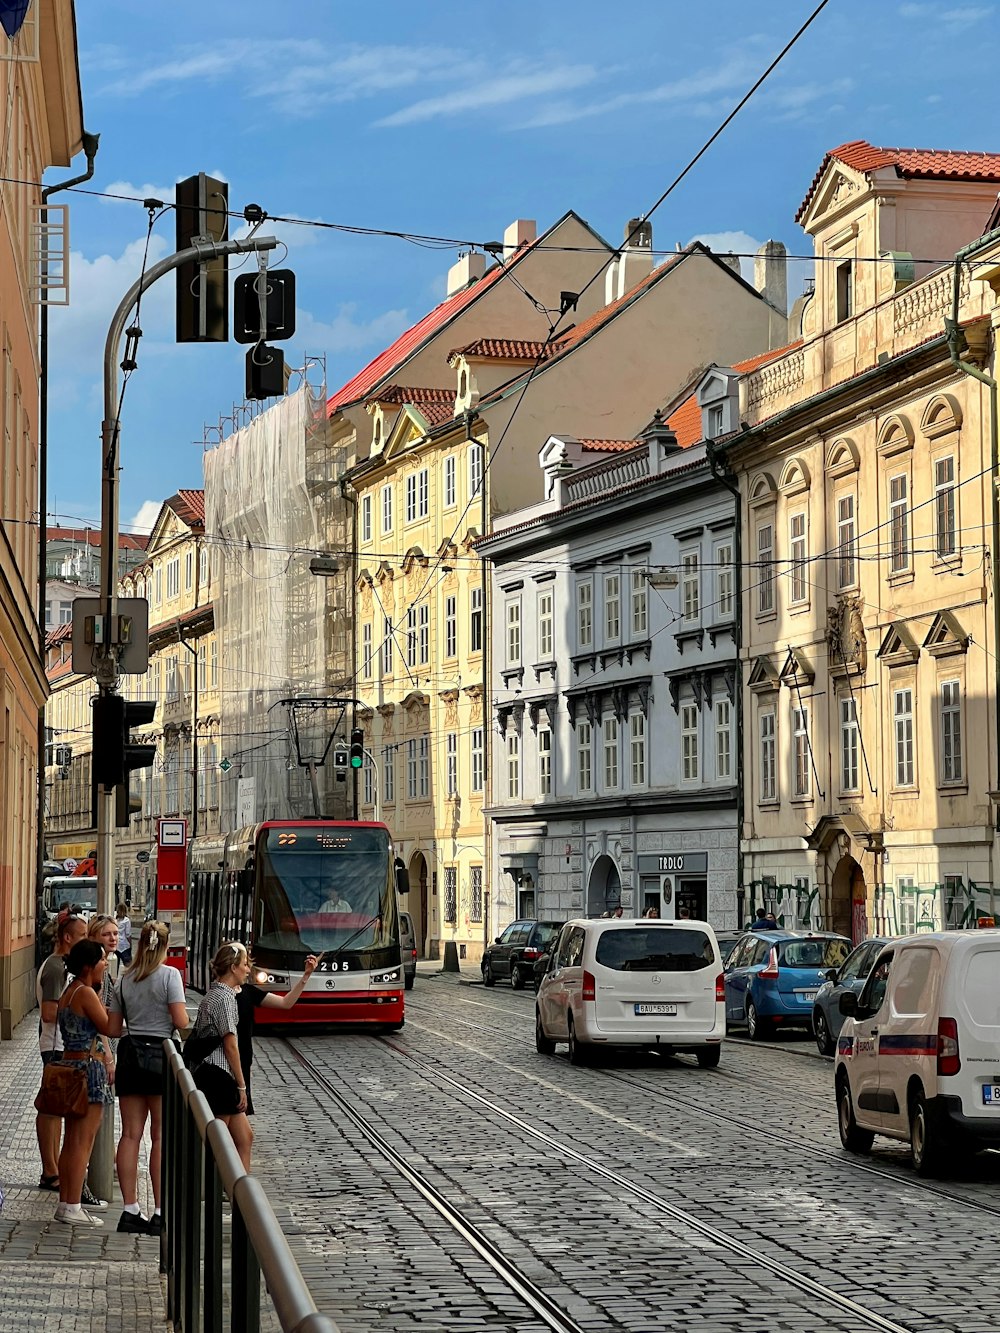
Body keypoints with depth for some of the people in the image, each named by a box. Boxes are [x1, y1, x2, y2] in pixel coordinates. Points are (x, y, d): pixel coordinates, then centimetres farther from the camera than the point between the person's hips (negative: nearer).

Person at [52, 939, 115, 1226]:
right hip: (88, 1067, -10)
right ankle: (73, 1207, -4)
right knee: (83, 1143, -5)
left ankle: (65, 1203, 16)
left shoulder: (69, 991, 13)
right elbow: (109, 1028, -12)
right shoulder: (86, 993, -15)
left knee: (70, 1142, 12)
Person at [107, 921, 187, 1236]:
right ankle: (160, 1213, -3)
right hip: (161, 1055, -4)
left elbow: (113, 1029, 10)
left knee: (131, 1135, 6)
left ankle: (130, 1210, 6)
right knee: (161, 1136, -1)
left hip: (130, 1056, 4)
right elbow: (181, 1021, -13)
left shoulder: (124, 979, 8)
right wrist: (183, 1013, 9)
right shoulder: (169, 975, -6)